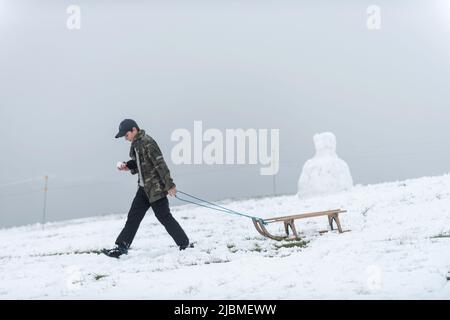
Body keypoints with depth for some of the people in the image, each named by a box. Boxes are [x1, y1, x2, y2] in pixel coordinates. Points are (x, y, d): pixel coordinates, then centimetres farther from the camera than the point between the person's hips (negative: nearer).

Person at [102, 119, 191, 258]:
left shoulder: (147, 142, -18)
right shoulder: (136, 144, 11)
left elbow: (160, 164, -20)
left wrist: (169, 184, -22)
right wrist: (127, 166, 3)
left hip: (156, 187, -9)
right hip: (144, 187, 9)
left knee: (164, 217, -3)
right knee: (133, 216, 8)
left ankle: (185, 244, 8)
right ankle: (122, 246, 12)